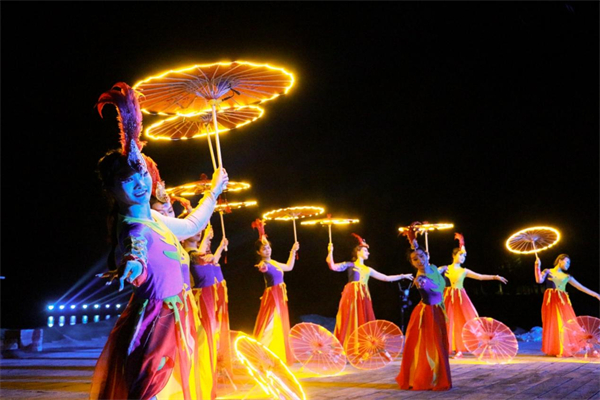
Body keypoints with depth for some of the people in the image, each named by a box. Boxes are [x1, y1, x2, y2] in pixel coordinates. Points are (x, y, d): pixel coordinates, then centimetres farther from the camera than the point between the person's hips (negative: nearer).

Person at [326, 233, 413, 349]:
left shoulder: (368, 269, 20)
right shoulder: (350, 265, 6)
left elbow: (386, 278, 26)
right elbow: (333, 266, -9)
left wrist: (403, 276, 25)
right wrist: (330, 252, -15)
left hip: (364, 297, 5)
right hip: (352, 295, -5)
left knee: (363, 323, 2)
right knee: (350, 322, -7)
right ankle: (345, 348, -4)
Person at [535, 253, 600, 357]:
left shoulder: (567, 277, 16)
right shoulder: (548, 272, 8)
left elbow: (581, 287, 15)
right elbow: (539, 280, -9)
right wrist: (538, 267, -14)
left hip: (563, 302, 4)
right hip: (551, 301, -4)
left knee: (565, 324, -2)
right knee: (553, 324, -7)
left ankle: (565, 349, 8)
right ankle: (557, 349, -2)